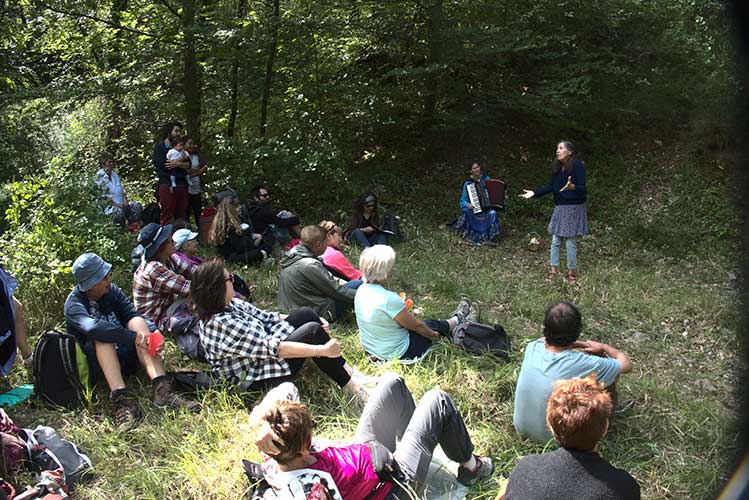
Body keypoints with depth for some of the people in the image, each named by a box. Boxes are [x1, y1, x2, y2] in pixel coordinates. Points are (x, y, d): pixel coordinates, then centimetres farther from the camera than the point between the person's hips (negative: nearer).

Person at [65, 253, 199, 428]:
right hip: (97, 364, -4)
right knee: (102, 335, -31)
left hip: (124, 357, 4)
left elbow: (133, 314, -6)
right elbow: (93, 327, -33)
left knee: (137, 322, -21)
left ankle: (161, 388, -36)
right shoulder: (74, 304, -13)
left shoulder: (112, 290, 4)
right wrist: (135, 337, -39)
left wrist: (153, 331, -27)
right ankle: (122, 398, -46)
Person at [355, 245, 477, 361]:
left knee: (427, 323, 25)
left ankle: (456, 318, 49)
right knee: (433, 325, 18)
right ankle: (459, 320, 47)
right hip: (397, 353, -7)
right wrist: (434, 335, 0)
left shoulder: (362, 290, -9)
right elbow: (417, 326, -17)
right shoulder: (390, 299, -34)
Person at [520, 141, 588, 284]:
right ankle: (554, 269, 18)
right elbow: (550, 186, 9)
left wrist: (572, 187, -39)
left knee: (570, 241, 0)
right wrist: (534, 193, 1)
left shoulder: (577, 166, -15)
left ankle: (572, 271, 14)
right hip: (559, 207, 7)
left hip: (574, 207, -7)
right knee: (555, 240, 8)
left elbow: (582, 188, -19)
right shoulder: (557, 167, 6)